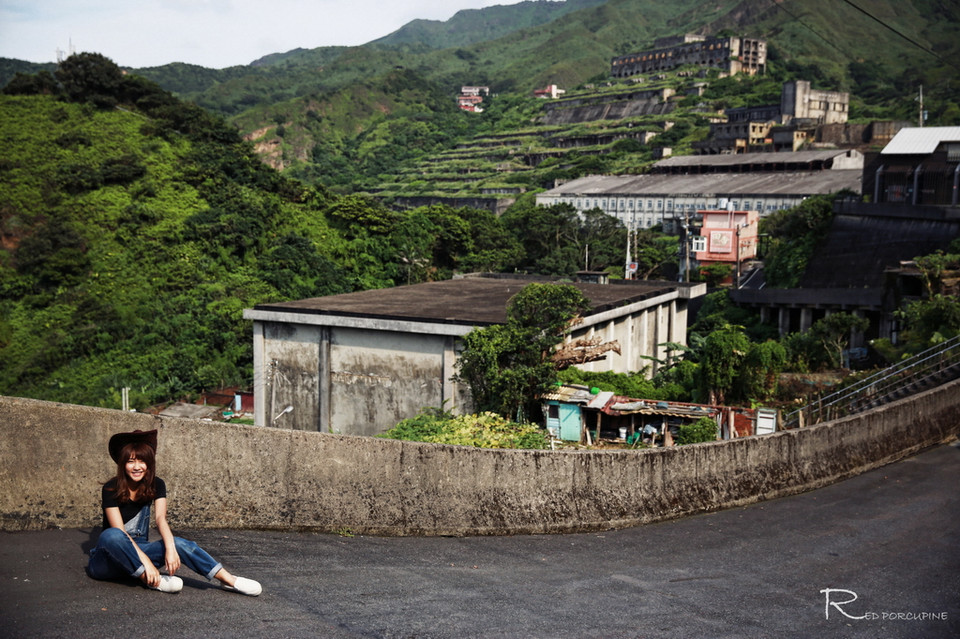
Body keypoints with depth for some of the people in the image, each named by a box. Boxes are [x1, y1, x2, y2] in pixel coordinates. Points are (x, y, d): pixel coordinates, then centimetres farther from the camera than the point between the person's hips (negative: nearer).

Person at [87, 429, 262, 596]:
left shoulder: (156, 485, -2)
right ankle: (153, 581, -32)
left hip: (137, 551, 3)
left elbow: (161, 518, -18)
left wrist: (170, 548, -38)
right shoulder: (111, 490, -15)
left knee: (179, 544, -25)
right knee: (111, 535, -38)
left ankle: (229, 580, -33)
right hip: (106, 560, -3)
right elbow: (119, 531, -24)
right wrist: (146, 562, -35)